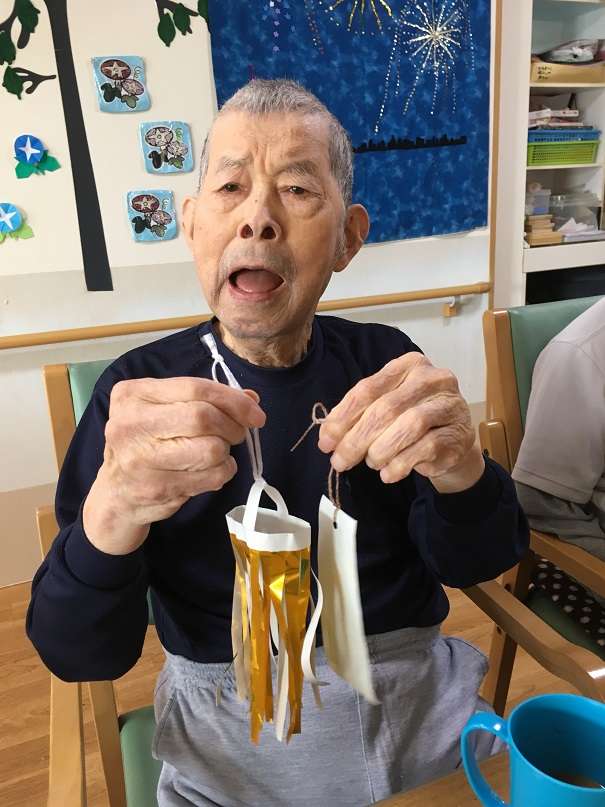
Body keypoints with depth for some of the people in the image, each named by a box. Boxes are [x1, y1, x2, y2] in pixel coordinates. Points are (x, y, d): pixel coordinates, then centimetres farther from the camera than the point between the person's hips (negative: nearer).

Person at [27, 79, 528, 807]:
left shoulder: (385, 361, -4)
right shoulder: (138, 388, -11)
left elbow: (474, 563, -6)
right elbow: (78, 656, -13)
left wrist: (459, 469, -28)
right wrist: (112, 513, -35)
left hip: (414, 690, 2)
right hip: (232, 720, -1)